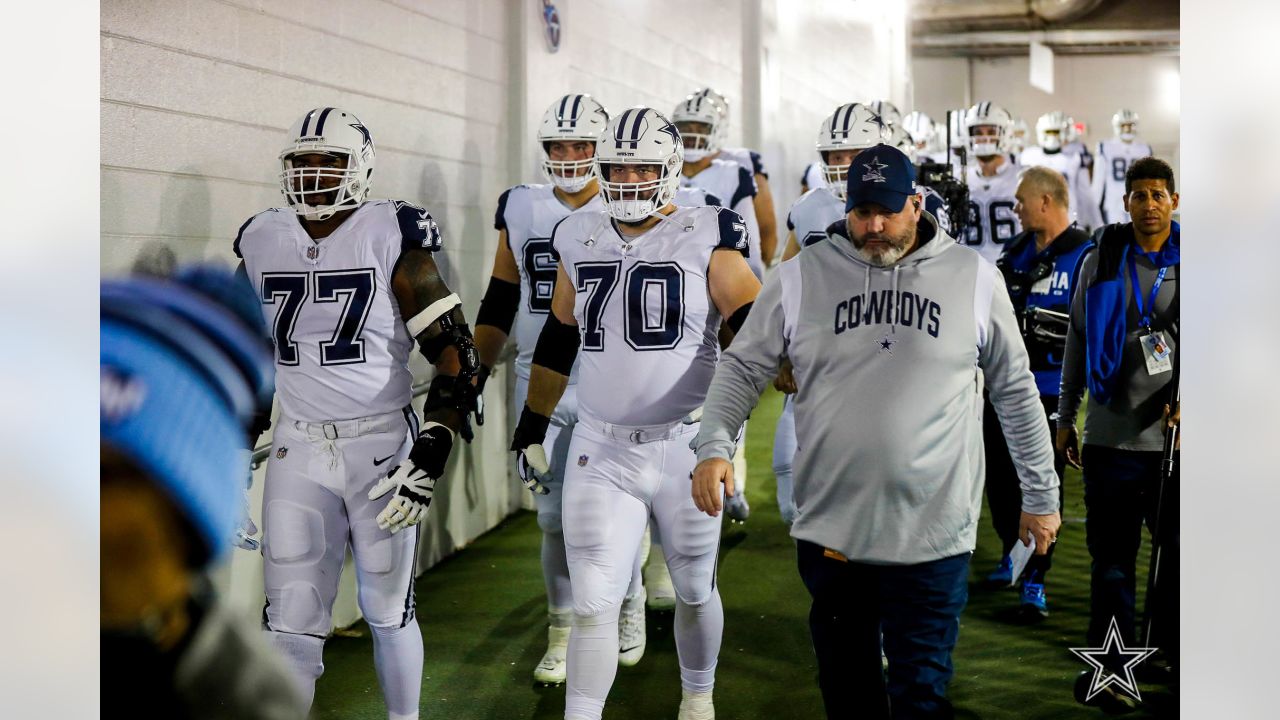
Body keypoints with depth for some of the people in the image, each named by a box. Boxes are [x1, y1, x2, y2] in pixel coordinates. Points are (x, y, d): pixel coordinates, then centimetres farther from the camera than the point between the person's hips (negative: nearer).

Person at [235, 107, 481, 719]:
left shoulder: (390, 239, -9)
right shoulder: (262, 243, 5)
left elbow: (456, 353, -10)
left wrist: (431, 454, -17)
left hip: (382, 444, -3)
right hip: (298, 447, 3)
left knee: (388, 611, 9)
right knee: (291, 619, 3)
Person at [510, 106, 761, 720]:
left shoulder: (705, 238, -6)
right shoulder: (580, 240, 6)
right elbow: (558, 341, 16)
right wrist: (532, 424, 22)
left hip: (687, 444, -2)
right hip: (601, 450, 2)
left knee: (694, 589, 16)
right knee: (592, 604, -2)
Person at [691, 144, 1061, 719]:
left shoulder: (974, 278, 1)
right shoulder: (802, 276, 1)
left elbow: (1015, 391, 8)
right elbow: (743, 366, 4)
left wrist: (1040, 496, 10)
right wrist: (714, 446, -12)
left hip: (933, 536, -1)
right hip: (829, 530, 2)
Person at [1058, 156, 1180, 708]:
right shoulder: (1101, 263, 6)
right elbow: (1078, 341, 12)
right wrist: (1065, 418, 12)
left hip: (1176, 437, 0)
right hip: (1111, 434, 0)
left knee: (1178, 552, 9)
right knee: (1112, 557, 4)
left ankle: (1169, 650, 26)